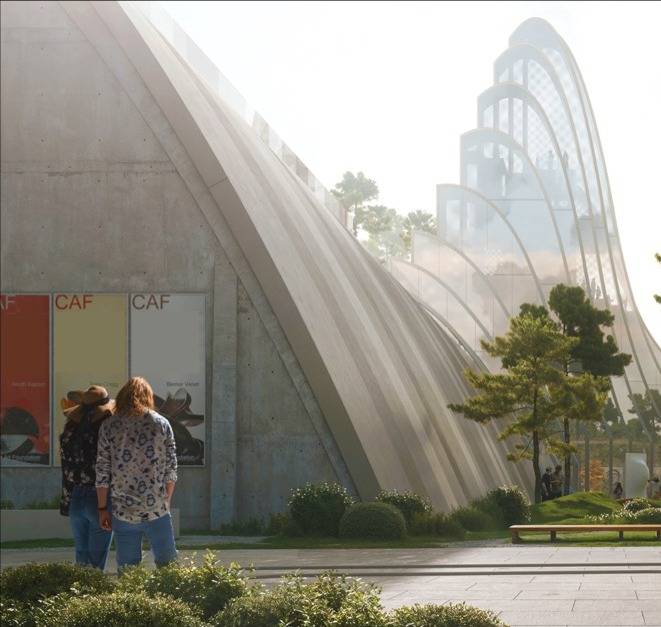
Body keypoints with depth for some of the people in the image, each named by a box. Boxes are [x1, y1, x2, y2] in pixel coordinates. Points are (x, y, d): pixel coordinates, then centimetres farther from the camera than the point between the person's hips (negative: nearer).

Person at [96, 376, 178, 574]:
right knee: (168, 566, 8)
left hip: (122, 512, 0)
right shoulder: (162, 424, 2)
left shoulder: (110, 426, -1)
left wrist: (103, 508, 5)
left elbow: (102, 472, -2)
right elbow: (171, 470, 4)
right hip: (157, 509, 0)